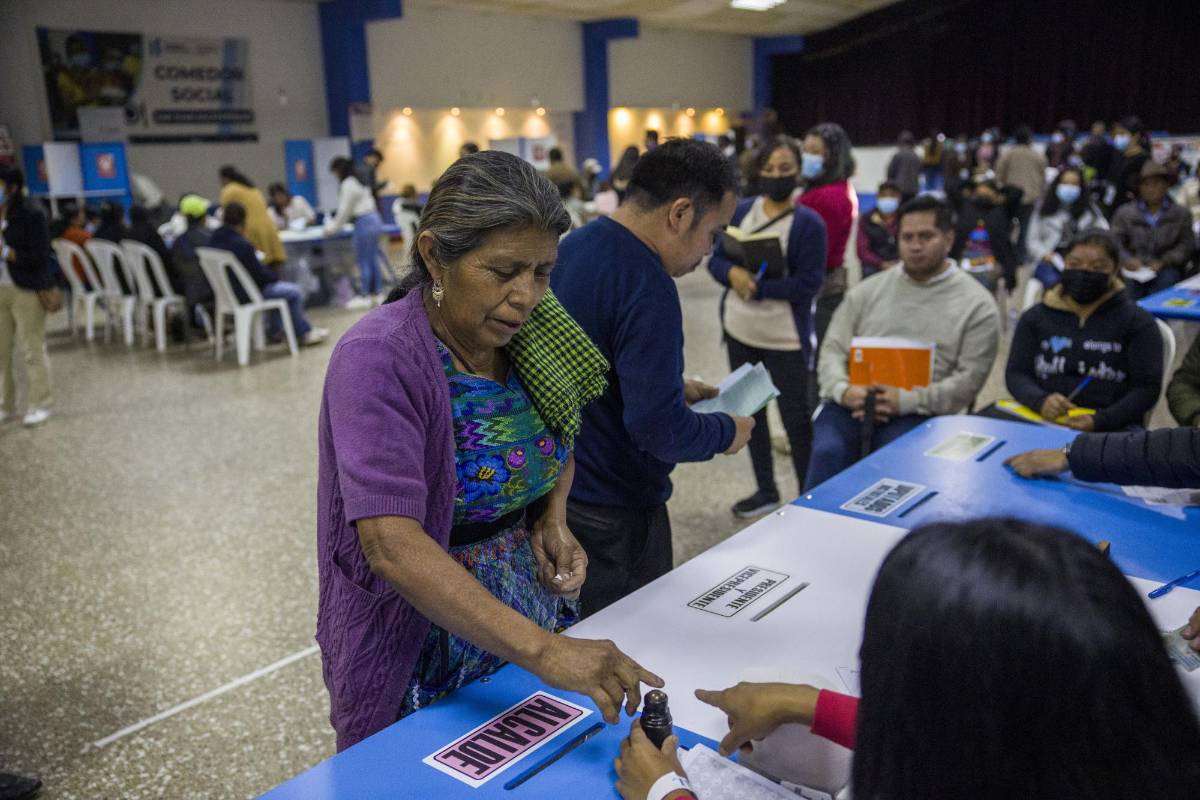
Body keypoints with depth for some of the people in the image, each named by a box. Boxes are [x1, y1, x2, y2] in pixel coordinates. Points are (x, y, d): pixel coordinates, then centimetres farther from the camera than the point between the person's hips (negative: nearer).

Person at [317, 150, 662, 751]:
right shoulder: (378, 359, -25)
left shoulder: (526, 336, -6)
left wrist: (554, 520, -8)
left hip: (531, 609, 6)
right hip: (420, 652, -6)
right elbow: (392, 544, -35)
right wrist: (542, 651, -42)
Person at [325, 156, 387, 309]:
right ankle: (378, 294, 16)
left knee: (363, 261, -2)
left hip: (364, 222, -9)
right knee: (372, 259, 12)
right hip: (374, 219, 9)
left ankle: (364, 297, 4)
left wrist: (332, 227, 3)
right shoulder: (358, 181, 17)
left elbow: (344, 211, -9)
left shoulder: (348, 184, -12)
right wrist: (335, 223, 22)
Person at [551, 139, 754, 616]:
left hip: (558, 486, 9)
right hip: (614, 509, -9)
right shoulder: (648, 290, -26)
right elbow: (657, 428, -29)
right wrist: (726, 432, -10)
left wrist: (672, 386, 14)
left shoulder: (572, 247, 2)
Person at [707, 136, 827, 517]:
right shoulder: (741, 211, 3)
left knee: (796, 419, 3)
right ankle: (766, 490, 33)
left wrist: (758, 285, -23)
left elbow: (808, 284, -16)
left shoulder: (809, 223, -12)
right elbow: (716, 259, 4)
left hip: (785, 338, -6)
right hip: (739, 331, 6)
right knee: (751, 411, 16)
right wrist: (733, 273, -18)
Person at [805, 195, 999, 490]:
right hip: (852, 402, 2)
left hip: (918, 413, -2)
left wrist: (908, 401, -16)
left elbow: (969, 379, -2)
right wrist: (843, 390, -11)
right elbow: (833, 350, 12)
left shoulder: (977, 304, 6)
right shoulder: (867, 291, 16)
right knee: (827, 453, -29)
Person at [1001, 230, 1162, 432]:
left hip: (1114, 429, -2)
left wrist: (1099, 421, -16)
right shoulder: (1035, 317, 15)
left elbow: (1147, 388, 1)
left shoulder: (1138, 323, 8)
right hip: (1041, 422, 2)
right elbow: (1016, 374, 9)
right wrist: (1041, 401, -15)